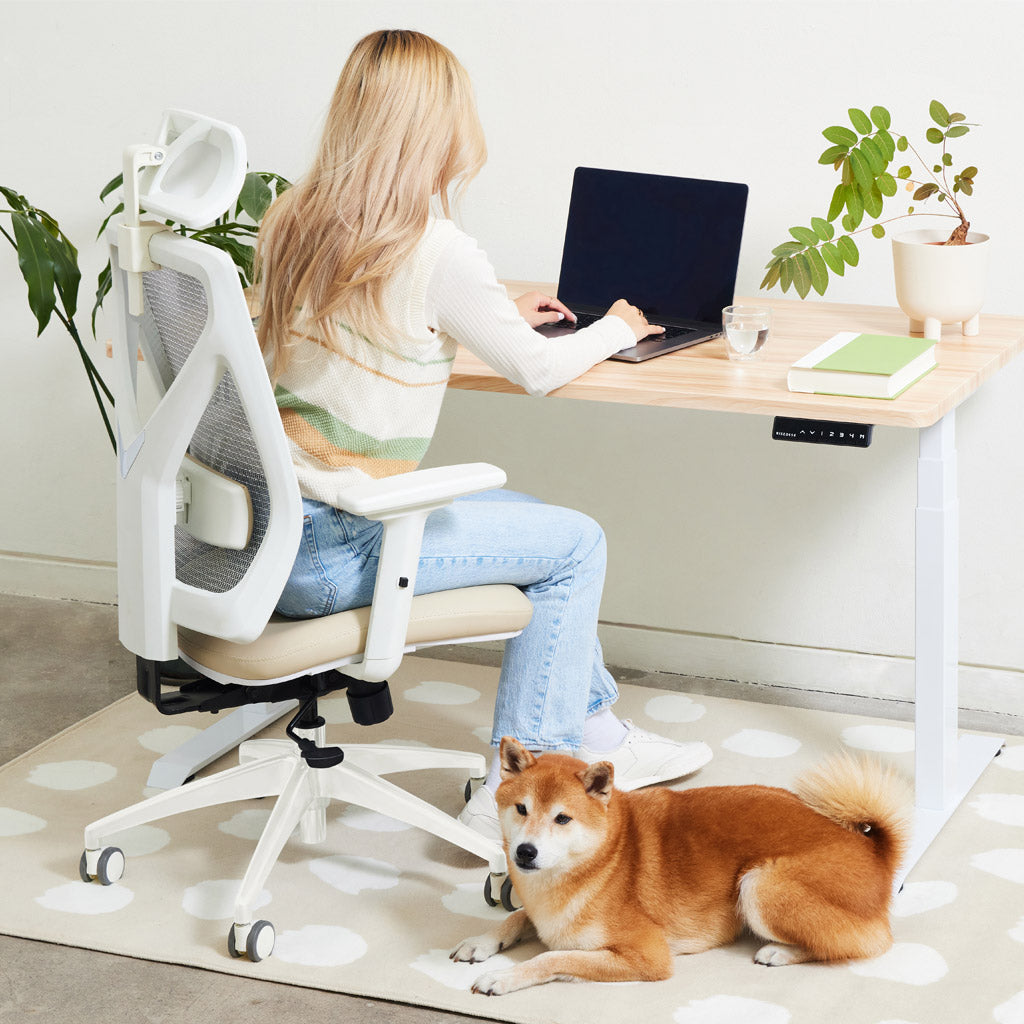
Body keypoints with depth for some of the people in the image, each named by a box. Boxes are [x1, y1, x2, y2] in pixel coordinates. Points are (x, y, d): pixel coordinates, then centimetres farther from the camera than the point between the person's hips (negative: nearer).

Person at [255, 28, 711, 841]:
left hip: (256, 526, 8)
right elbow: (539, 369, -3)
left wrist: (502, 314, 29)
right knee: (575, 542, 6)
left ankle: (592, 731, 34)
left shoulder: (294, 221, 7)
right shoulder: (434, 249, -17)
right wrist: (616, 327, 17)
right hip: (326, 551, -8)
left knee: (537, 521, 23)